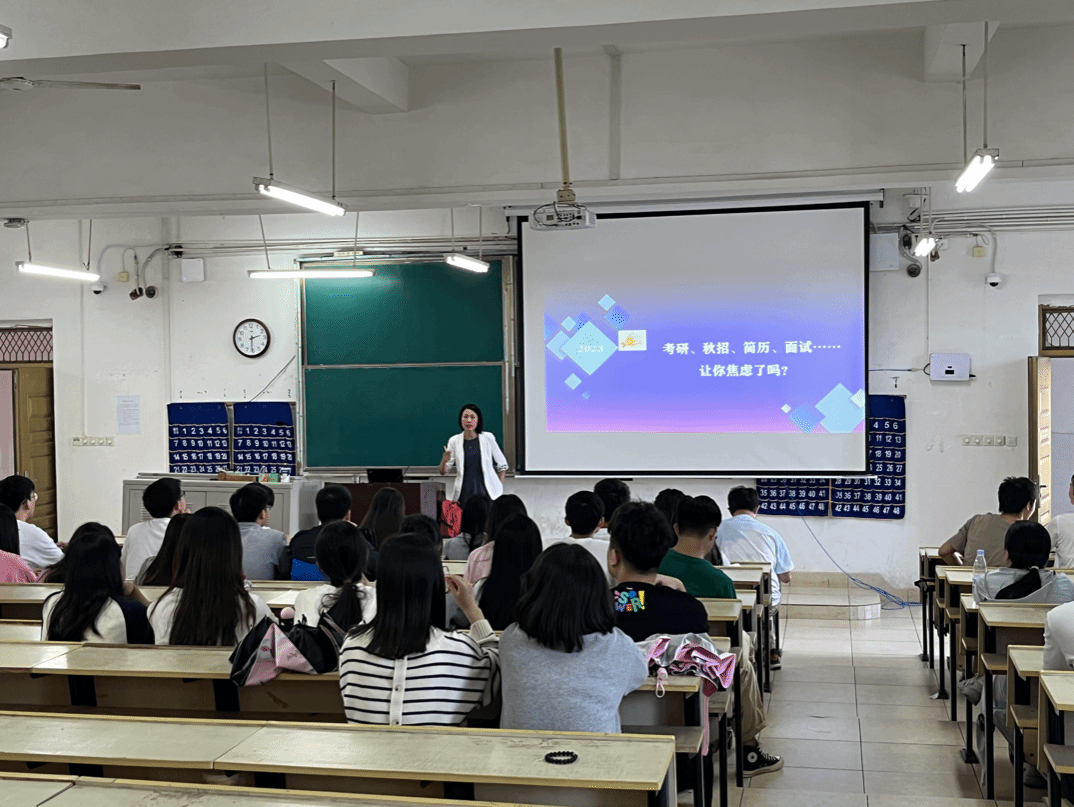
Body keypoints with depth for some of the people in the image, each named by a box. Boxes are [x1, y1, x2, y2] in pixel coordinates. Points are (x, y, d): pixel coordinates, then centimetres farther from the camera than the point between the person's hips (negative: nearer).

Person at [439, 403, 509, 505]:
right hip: (464, 492, 1)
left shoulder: (488, 438, 3)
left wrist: (499, 488, 6)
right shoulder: (454, 441, 5)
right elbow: (443, 472, 5)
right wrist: (444, 460, -16)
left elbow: (502, 465, 11)